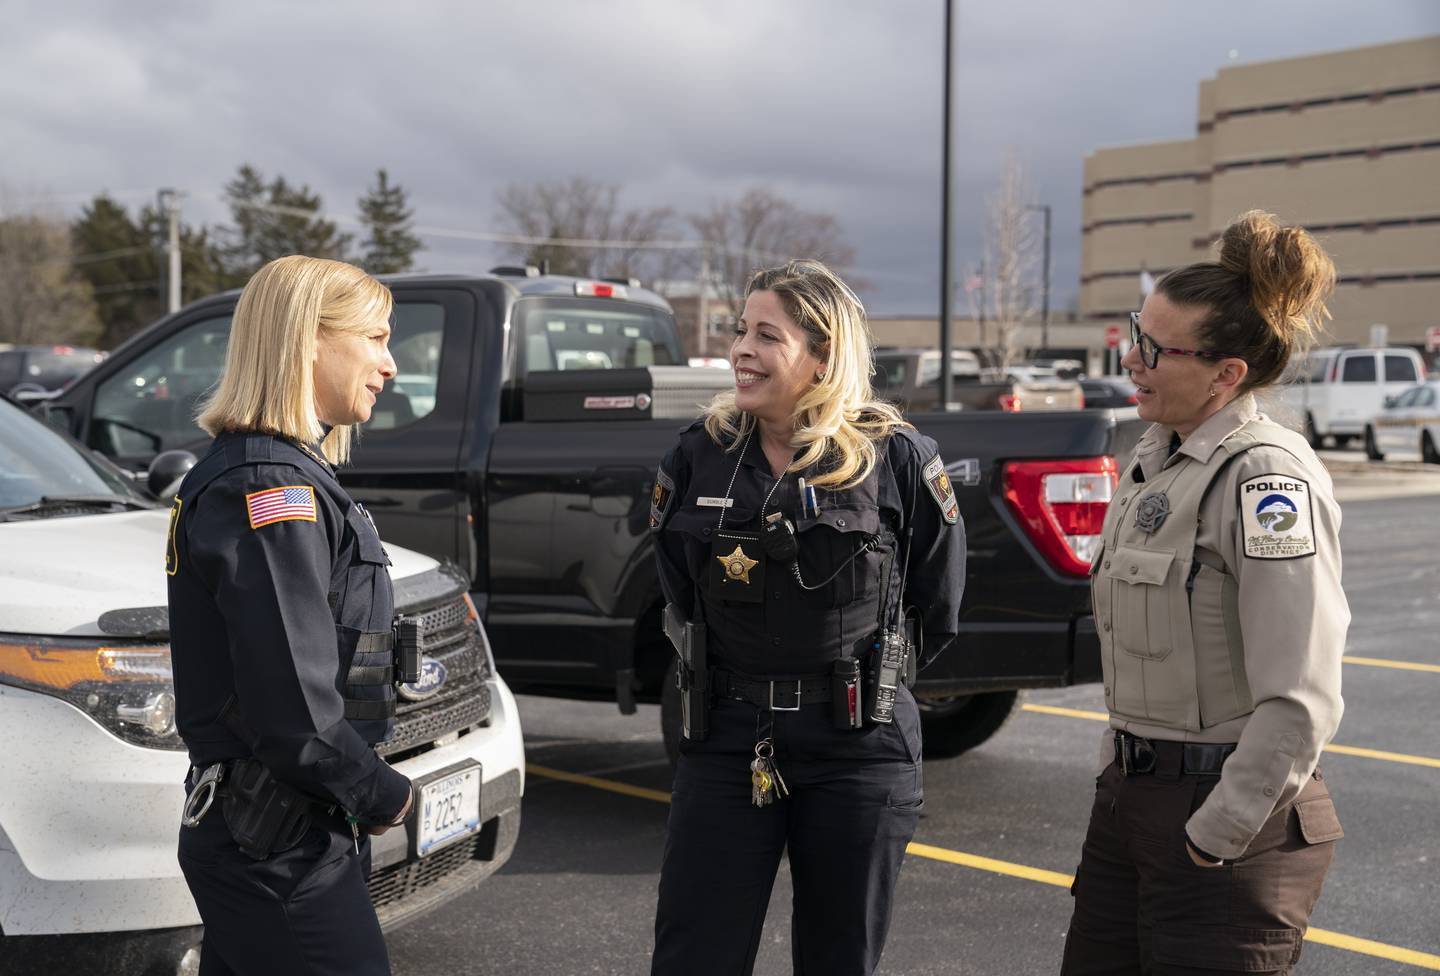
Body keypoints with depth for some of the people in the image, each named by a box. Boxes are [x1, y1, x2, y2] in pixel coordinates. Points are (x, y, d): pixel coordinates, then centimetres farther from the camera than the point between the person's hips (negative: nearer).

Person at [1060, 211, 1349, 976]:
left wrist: (1213, 841, -18)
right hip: (1131, 796, 8)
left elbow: (1301, 701, -23)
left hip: (1230, 810, -8)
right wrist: (1121, 778, 16)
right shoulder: (1153, 460, 9)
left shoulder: (1267, 479, -18)